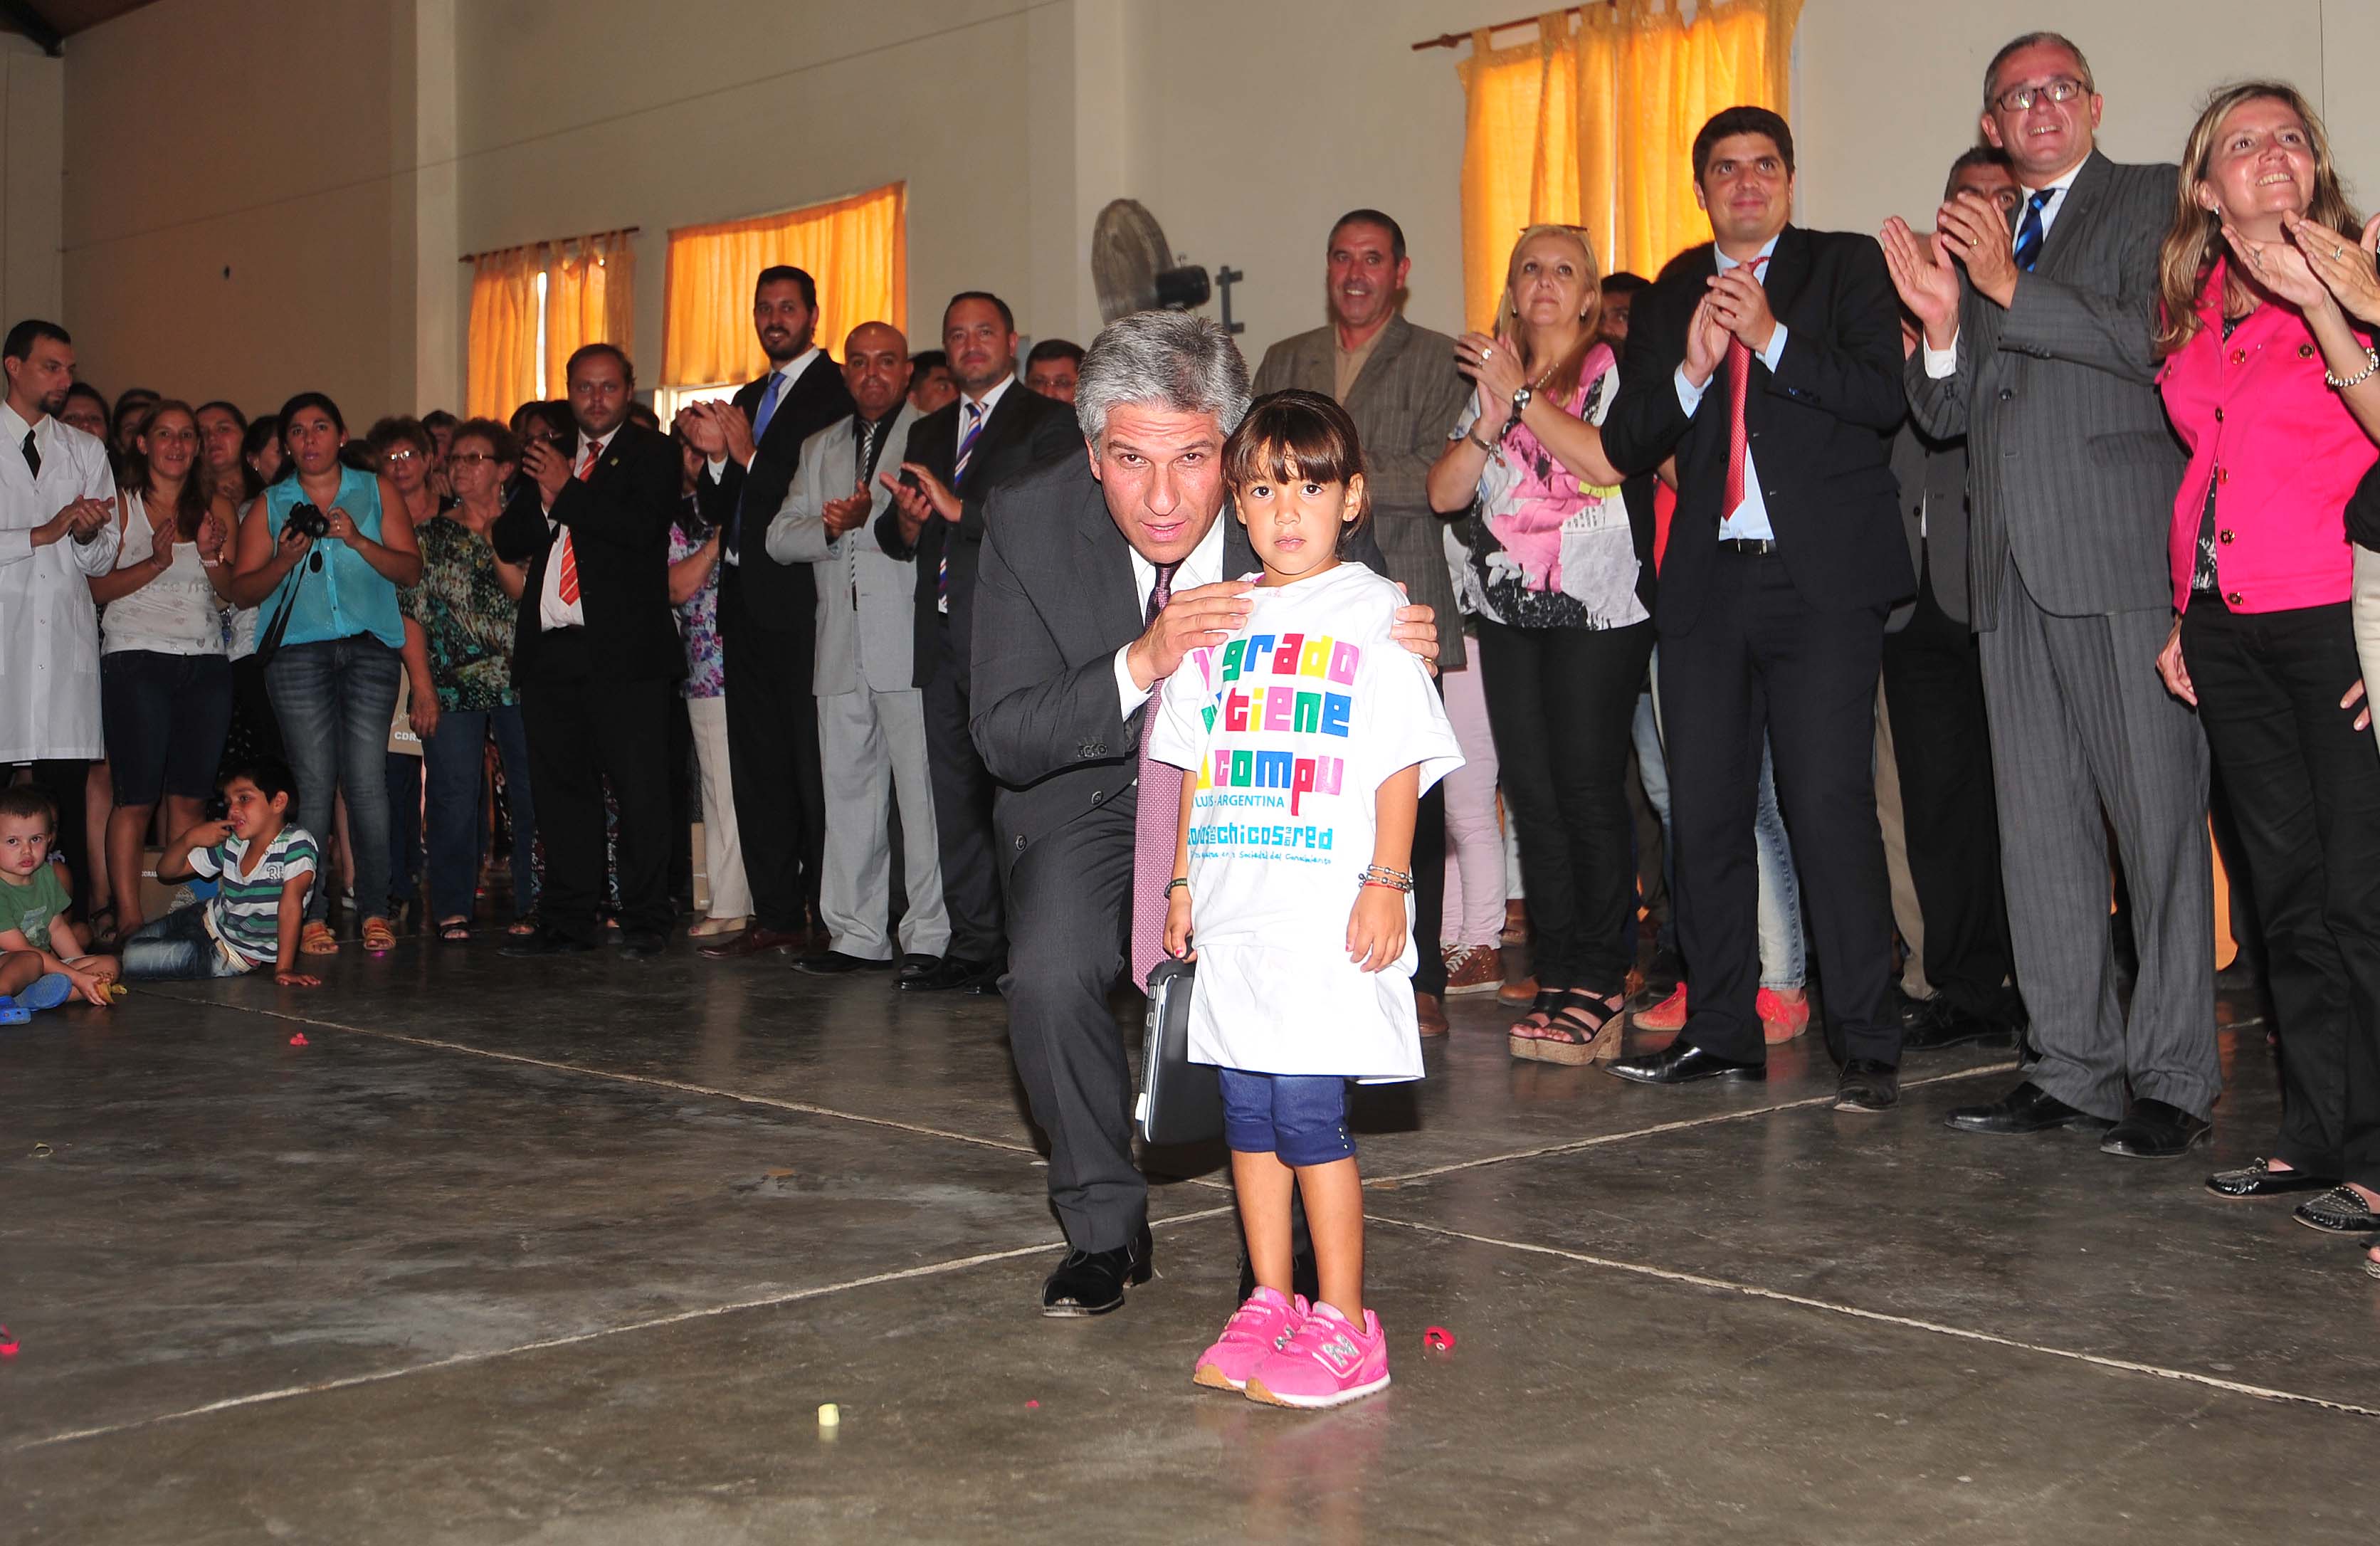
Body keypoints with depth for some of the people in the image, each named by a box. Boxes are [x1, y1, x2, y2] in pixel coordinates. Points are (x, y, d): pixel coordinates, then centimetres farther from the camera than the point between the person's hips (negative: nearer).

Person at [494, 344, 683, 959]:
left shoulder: (653, 453, 3)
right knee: (560, 789, 9)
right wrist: (543, 500, -7)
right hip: (549, 650, 6)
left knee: (640, 789, -4)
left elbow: (642, 528, -14)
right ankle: (568, 923, 16)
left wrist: (567, 491, -9)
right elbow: (507, 543, 11)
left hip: (622, 650, -5)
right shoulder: (546, 456, 19)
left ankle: (645, 924, 3)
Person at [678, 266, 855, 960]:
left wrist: (750, 456, -13)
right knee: (756, 763, 9)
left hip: (802, 600, -8)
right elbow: (717, 511, 17)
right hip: (747, 603, 8)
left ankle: (829, 914, -2)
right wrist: (717, 456, -1)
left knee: (812, 762, -7)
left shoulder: (838, 392, -5)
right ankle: (775, 915, 14)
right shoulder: (748, 398, 21)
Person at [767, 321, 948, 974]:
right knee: (847, 791, 7)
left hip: (911, 648, -6)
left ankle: (930, 936, -2)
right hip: (841, 650, 6)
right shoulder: (820, 448, 22)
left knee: (922, 794, -6)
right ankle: (856, 933, 14)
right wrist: (830, 528, -5)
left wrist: (867, 521, -18)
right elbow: (780, 538, 13)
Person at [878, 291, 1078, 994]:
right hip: (943, 638, 7)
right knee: (955, 802, 8)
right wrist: (905, 522, -4)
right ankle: (974, 948, 15)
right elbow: (894, 538, 19)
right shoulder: (927, 432, 22)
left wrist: (959, 509, -18)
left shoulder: (1048, 422, 1)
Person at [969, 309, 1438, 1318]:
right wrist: (1140, 666, -38)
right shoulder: (1028, 523, -19)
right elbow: (1003, 736, -20)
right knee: (1048, 978, -23)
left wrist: (1408, 657, -36)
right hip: (1093, 791, 1)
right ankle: (1105, 1229, 4)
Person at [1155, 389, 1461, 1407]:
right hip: (1233, 912, 6)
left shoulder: (1374, 615, -1)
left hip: (1330, 915, -5)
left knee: (1307, 1109, -7)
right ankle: (1269, 1305, 22)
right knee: (1246, 1108, 10)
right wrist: (1182, 882, 13)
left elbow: (1400, 765, -4)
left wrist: (1386, 883, -11)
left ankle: (1343, 1327, 4)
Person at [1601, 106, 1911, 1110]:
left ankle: (1868, 1046, -4)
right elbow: (1625, 445, 8)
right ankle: (1721, 1031, 18)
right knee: (1704, 812, 6)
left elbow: (1885, 398, -7)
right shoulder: (1669, 297, 16)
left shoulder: (1848, 267, 6)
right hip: (1708, 585, 4)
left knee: (1829, 807, -11)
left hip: (1823, 583, -4)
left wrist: (1771, 337, -14)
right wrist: (1689, 370, -8)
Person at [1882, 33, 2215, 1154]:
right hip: (2011, 564, 6)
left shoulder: (2154, 201, 5)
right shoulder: (1974, 236, 21)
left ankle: (2174, 1079, 1)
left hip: (2122, 554, -6)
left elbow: (2157, 343, -10)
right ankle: (2073, 1069, 14)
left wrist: (2012, 289, -15)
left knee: (2157, 818, -5)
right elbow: (1946, 414, 17)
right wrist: (1943, 325, -2)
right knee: (2038, 828, 7)